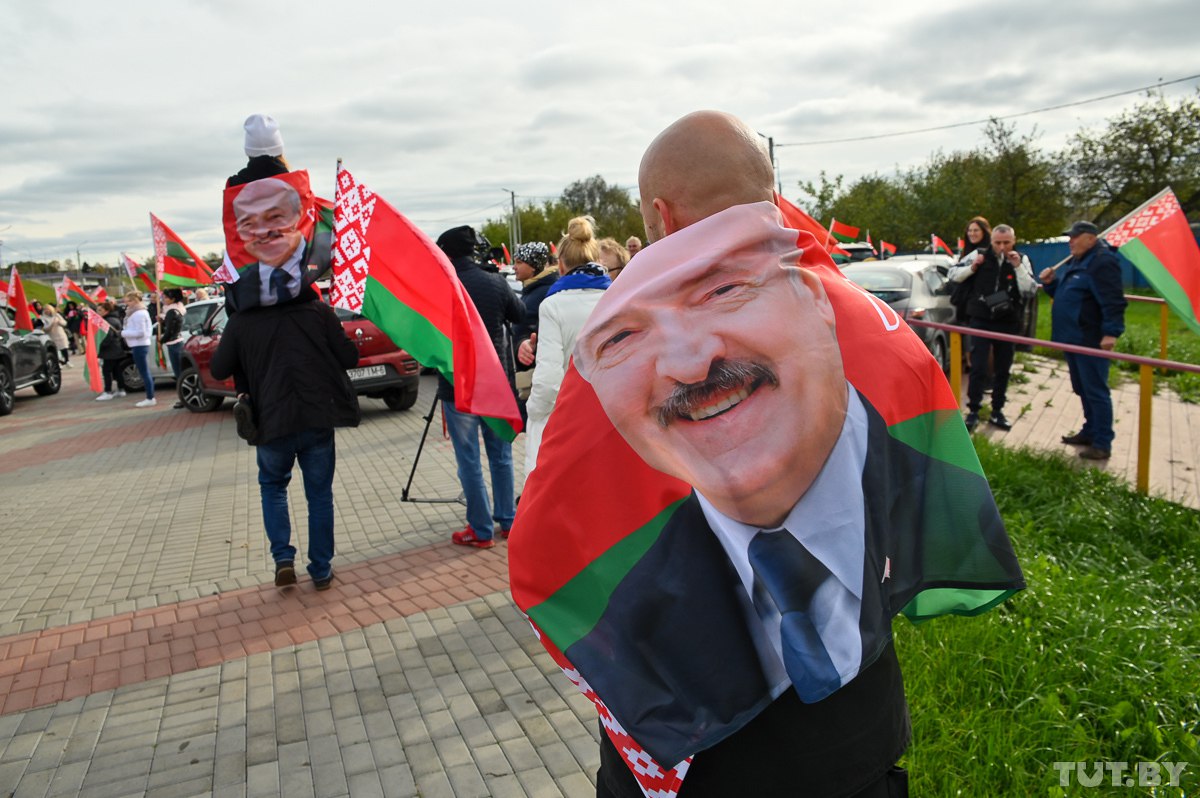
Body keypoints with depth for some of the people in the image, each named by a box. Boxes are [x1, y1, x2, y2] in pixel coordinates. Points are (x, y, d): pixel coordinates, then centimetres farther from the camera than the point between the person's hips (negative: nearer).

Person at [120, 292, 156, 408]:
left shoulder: (138, 314, -15)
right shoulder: (142, 311, 16)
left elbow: (140, 332, -20)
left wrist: (123, 333, -13)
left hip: (139, 346, -11)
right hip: (141, 345, 11)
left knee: (144, 372, -8)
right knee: (145, 372, 13)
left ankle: (150, 398, -6)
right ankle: (150, 397, 17)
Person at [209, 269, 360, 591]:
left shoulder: (241, 320, 2)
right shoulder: (318, 310, 1)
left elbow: (219, 370, 9)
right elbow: (349, 357, 0)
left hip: (272, 421, 0)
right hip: (318, 418, 0)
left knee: (272, 486, 24)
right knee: (320, 493, 14)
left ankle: (283, 558, 11)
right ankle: (321, 570, 19)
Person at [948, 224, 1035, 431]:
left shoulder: (1021, 260, 2)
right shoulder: (979, 255, -2)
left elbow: (1030, 290, -6)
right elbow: (953, 276, 5)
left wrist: (1018, 267, -16)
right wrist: (972, 268, -13)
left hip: (1007, 323, 2)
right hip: (980, 320, -2)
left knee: (1003, 369, 9)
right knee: (978, 366, -4)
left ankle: (997, 411, 21)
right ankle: (973, 411, 6)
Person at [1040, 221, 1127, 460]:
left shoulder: (1102, 262, -15)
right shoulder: (1074, 262, 17)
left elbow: (1113, 301, -21)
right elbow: (1064, 294, 27)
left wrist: (1111, 332, -28)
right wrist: (1050, 283, 8)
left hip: (1090, 340, -10)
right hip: (1073, 337, 10)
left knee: (1096, 391, -5)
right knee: (1082, 389, 18)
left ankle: (1102, 444, 0)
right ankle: (1090, 432, 30)